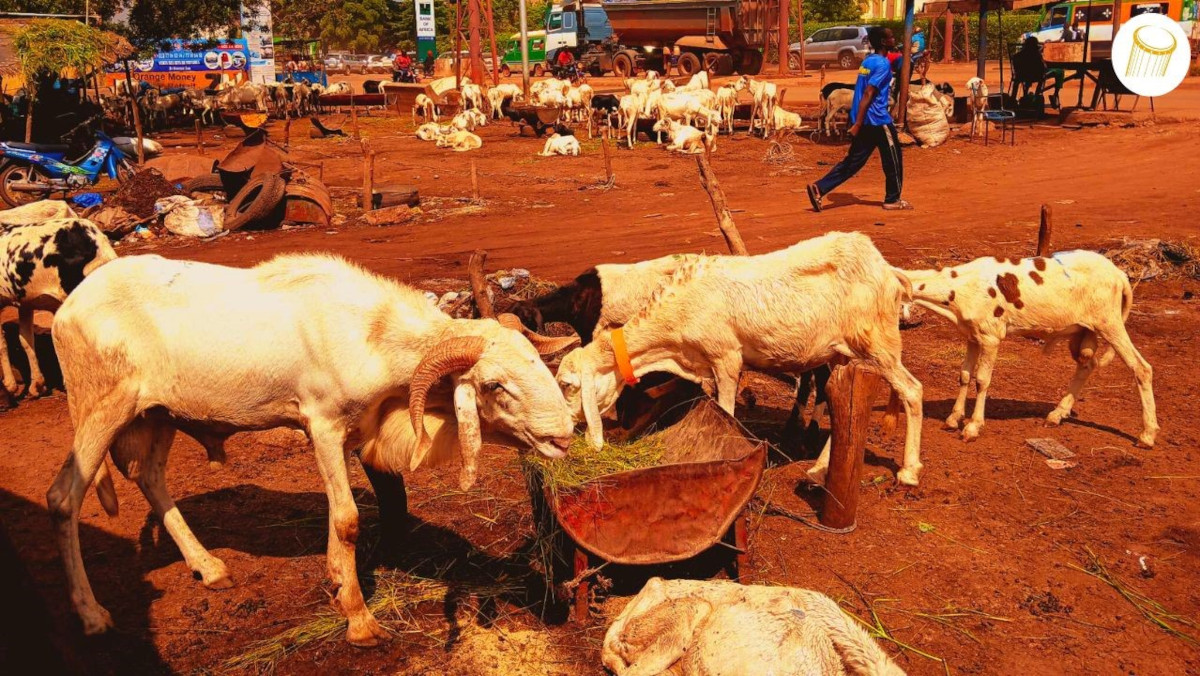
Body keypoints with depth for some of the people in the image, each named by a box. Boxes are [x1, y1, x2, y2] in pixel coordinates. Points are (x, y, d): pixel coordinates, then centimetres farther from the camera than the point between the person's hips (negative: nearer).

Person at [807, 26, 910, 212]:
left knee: (854, 161, 8)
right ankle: (892, 200, 18)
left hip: (864, 121, 8)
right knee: (893, 159, 8)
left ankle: (819, 188, -5)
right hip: (878, 121, -8)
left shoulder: (868, 61, 14)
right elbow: (868, 94, -20)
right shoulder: (882, 64, -13)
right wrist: (858, 123, -23)